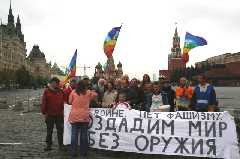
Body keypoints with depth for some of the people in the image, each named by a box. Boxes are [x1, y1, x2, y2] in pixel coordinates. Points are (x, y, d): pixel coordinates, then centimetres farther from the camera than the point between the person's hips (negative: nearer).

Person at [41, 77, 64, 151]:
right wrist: (44, 112, -6)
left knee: (60, 130, 8)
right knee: (49, 131, 9)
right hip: (50, 115, -2)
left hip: (59, 114, 3)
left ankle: (61, 145, 18)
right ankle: (48, 145, 19)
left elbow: (62, 102, 8)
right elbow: (43, 103, -4)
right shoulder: (47, 91, -3)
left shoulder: (60, 91, 6)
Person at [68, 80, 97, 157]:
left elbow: (70, 102, 8)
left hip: (74, 117, 0)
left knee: (74, 134, 5)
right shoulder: (88, 93, -1)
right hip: (84, 117, 0)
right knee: (84, 135, 8)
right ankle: (84, 152, 14)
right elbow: (95, 94, 15)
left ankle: (73, 152, 8)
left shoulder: (73, 92, -3)